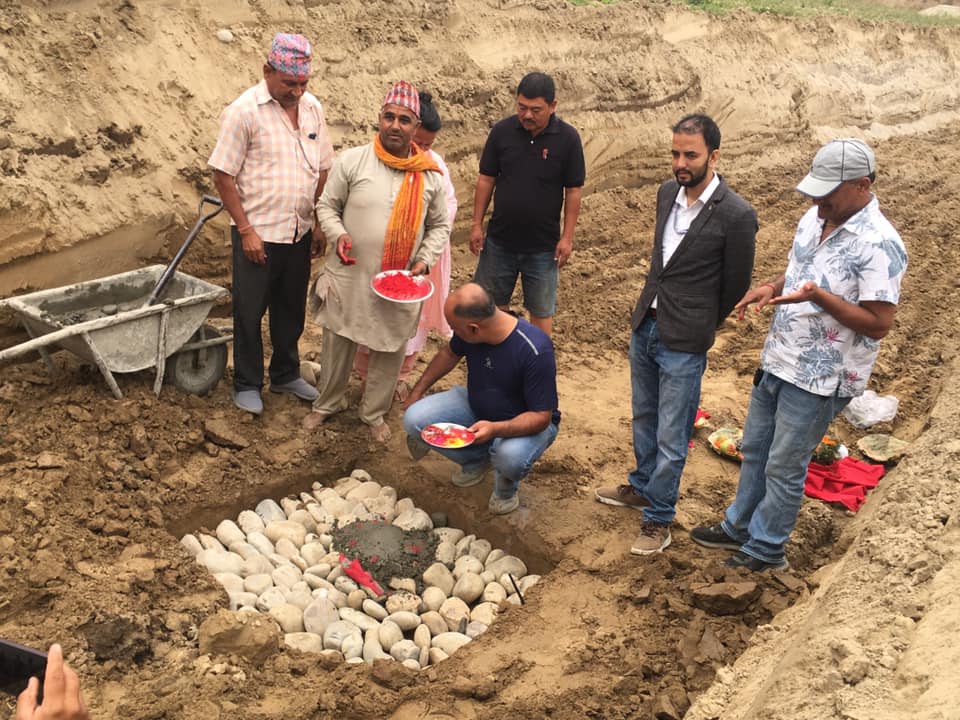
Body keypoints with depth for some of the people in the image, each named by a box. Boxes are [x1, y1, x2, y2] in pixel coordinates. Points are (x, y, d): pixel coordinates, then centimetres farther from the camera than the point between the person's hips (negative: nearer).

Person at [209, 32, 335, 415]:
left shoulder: (313, 108, 4)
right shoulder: (243, 111, -13)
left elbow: (322, 170, 11)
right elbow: (223, 176, -12)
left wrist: (320, 224, 8)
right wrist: (246, 230, -13)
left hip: (299, 232, 5)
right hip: (258, 234, -5)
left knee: (291, 309, 17)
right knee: (249, 312, 7)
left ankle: (286, 374, 34)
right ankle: (247, 384, 22)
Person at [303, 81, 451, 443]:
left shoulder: (431, 175, -2)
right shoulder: (352, 161, -8)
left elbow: (440, 225, 7)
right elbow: (327, 205, 2)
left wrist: (425, 260, -7)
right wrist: (339, 235, -17)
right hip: (350, 277, -1)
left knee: (390, 352, 13)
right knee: (337, 344, 13)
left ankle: (374, 413, 34)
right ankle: (328, 403, 38)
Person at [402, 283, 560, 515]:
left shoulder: (536, 350, -35)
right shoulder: (467, 332, -17)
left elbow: (541, 417, -30)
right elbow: (450, 353, 8)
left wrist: (495, 429, -45)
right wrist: (417, 391, 11)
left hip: (525, 423, -5)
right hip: (476, 406, 6)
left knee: (511, 456, -40)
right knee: (414, 419, -15)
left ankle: (506, 487, 0)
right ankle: (476, 459, 10)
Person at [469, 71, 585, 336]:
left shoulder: (568, 138, -11)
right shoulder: (502, 131, -7)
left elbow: (574, 190, -6)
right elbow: (486, 180, 1)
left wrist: (567, 237, -9)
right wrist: (477, 224, -1)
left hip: (543, 245, -2)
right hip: (499, 239, 2)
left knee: (541, 311, 10)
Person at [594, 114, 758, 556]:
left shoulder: (736, 215, -19)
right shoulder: (667, 193, 2)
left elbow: (736, 285, -7)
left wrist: (700, 326, 6)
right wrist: (652, 309, 16)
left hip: (683, 343, -7)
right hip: (644, 325, 7)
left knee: (671, 437, 4)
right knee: (644, 418, 23)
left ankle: (658, 518, 20)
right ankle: (642, 487, 43)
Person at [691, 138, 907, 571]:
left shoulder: (878, 245, -23)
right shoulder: (815, 218, 3)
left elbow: (879, 324, -22)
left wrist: (818, 296, -32)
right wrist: (774, 287, -4)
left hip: (819, 378, -8)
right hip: (777, 361, 8)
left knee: (784, 468, 6)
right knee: (754, 450, 20)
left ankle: (765, 550, 26)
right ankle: (738, 528, 39)